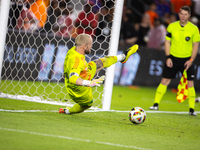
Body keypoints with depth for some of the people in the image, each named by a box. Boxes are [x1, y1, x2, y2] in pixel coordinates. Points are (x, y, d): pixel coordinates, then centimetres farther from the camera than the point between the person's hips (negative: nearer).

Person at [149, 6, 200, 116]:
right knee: (165, 80, 0)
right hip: (173, 58, 1)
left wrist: (191, 60, -11)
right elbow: (167, 42, 5)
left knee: (190, 83, -6)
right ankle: (156, 104, 9)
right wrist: (168, 57, -4)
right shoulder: (172, 26, -1)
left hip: (187, 59, -1)